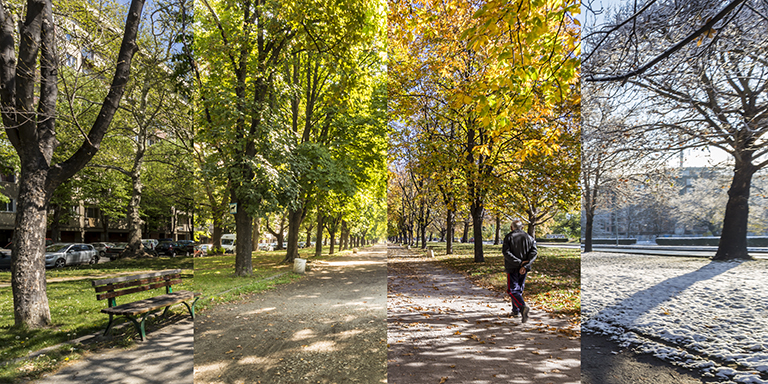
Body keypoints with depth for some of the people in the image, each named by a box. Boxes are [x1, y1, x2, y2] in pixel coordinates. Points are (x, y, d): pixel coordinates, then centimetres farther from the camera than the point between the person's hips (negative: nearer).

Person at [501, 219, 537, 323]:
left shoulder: (508, 237, -4)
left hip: (512, 268, -4)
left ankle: (523, 307, -26)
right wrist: (525, 266, -14)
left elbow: (506, 252, -16)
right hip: (524, 268, 5)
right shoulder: (529, 238, 7)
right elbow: (533, 253, -5)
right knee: (519, 289, 18)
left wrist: (519, 262, -15)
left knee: (512, 290, -3)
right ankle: (515, 311, 27)